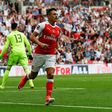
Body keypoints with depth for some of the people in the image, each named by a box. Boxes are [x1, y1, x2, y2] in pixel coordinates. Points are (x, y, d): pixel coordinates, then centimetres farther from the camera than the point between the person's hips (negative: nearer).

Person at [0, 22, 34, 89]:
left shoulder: (10, 35, 7)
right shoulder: (22, 34, 15)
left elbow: (6, 46, 3)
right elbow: (28, 44, 14)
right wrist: (30, 53, 23)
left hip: (14, 52, -1)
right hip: (22, 52, 1)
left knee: (8, 68, 10)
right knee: (26, 68, -4)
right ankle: (31, 83, -21)